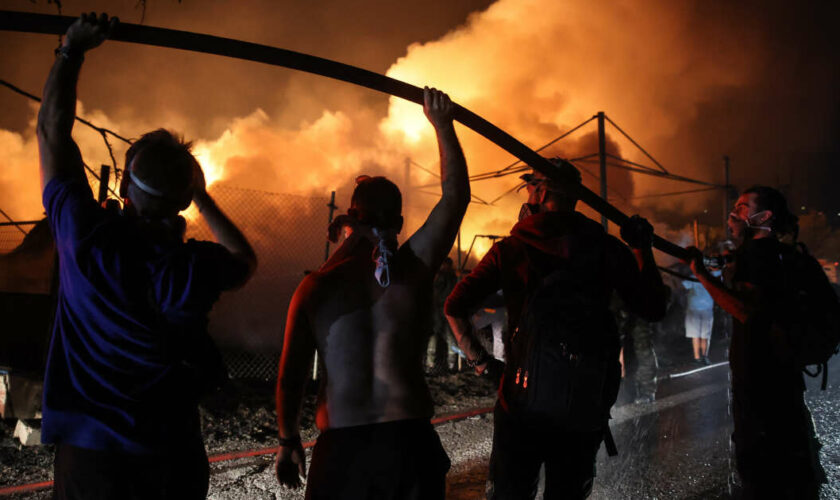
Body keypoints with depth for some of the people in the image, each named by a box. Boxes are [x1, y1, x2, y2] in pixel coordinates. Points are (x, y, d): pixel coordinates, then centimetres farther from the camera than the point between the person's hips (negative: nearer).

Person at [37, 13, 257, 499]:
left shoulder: (85, 237, -11)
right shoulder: (195, 268, -10)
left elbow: (52, 130, 2)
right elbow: (246, 260, 17)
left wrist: (73, 49, 11)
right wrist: (202, 197, 18)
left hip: (87, 456, 0)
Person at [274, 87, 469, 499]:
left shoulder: (315, 287, 0)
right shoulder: (413, 270, -1)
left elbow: (289, 377, 2)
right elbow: (456, 194, 10)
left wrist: (288, 441, 15)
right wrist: (442, 124, 19)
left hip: (340, 449, 0)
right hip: (409, 442, 0)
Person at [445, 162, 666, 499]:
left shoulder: (510, 250, -1)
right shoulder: (605, 247, 1)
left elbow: (455, 307, -7)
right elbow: (652, 308, 5)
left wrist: (478, 359, 4)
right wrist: (643, 249, 16)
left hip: (523, 400, -2)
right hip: (586, 406, 2)